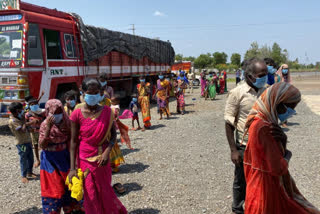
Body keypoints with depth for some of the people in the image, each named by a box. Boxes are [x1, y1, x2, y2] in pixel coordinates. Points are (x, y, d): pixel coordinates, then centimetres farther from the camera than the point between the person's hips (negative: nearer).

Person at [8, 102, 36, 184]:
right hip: (21, 143, -8)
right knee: (24, 160, 4)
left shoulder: (18, 118, 7)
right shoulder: (12, 121, -20)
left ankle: (29, 172, 34)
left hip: (28, 141, 8)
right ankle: (23, 176, 20)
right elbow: (23, 130, -25)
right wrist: (24, 120, -19)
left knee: (30, 158, 17)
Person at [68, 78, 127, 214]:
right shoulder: (77, 114, -10)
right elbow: (73, 141, -7)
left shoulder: (107, 111, -5)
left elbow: (113, 134, 1)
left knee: (105, 192, 13)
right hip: (85, 160, -1)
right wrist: (72, 168, -10)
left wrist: (107, 151, -16)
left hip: (102, 159, 1)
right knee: (91, 195, 10)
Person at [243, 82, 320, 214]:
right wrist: (288, 155, -6)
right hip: (267, 187, -9)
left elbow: (278, 152, 6)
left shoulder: (262, 121, 3)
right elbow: (278, 168, -25)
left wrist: (283, 140, -14)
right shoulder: (264, 128, -27)